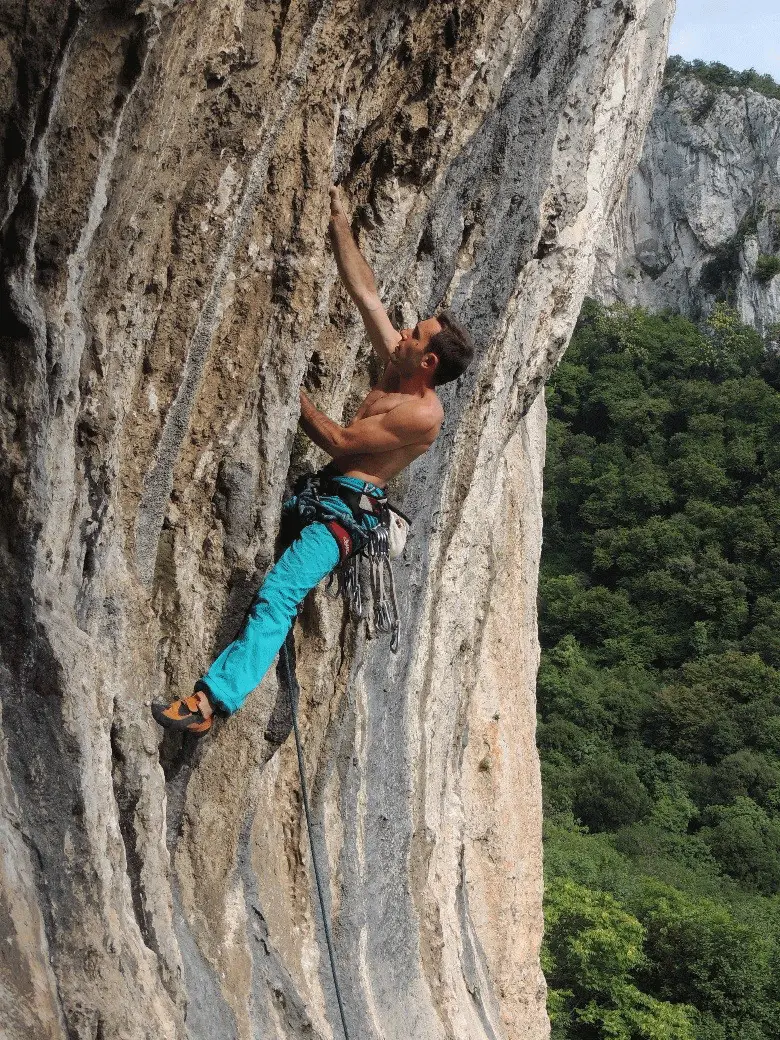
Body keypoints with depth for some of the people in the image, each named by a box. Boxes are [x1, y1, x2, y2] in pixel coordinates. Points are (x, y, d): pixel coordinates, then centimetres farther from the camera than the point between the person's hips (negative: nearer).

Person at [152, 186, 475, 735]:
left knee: (279, 593, -26)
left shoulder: (423, 413, -16)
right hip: (321, 490, 11)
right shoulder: (399, 367, 10)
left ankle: (210, 700, -36)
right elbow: (365, 291, 13)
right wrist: (339, 217, 13)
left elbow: (340, 441, -15)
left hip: (345, 511, -11)